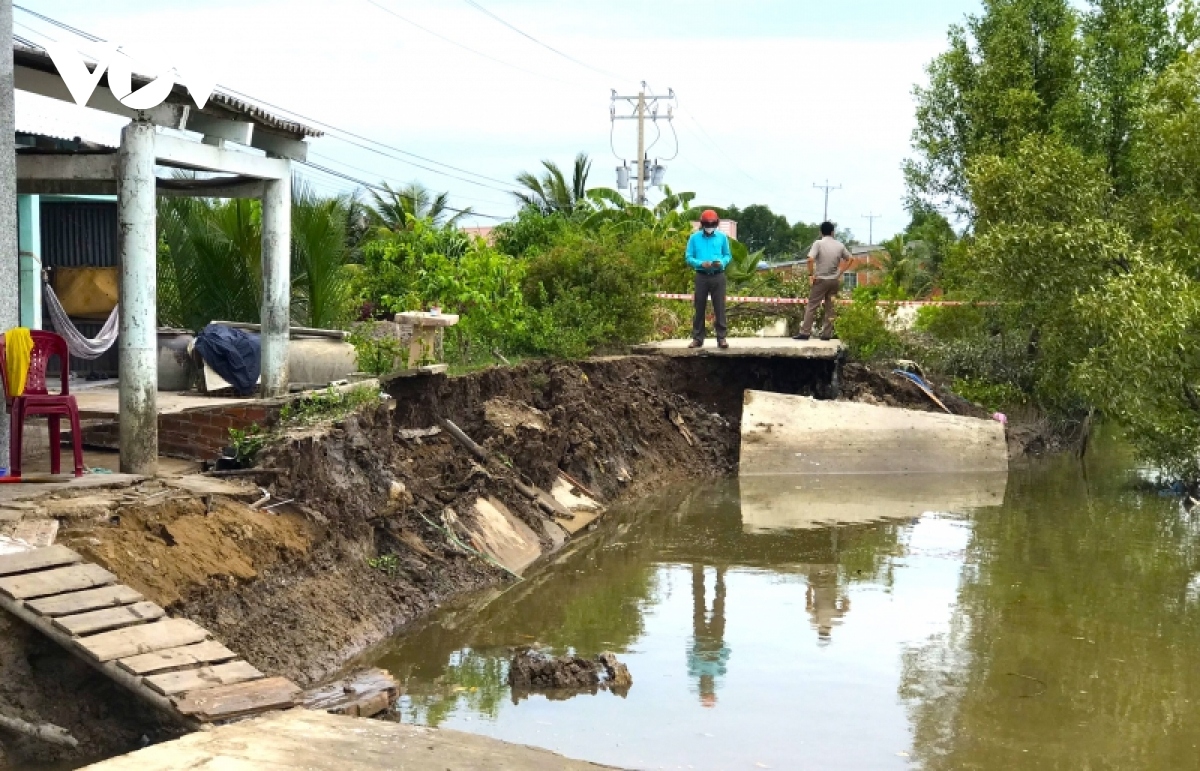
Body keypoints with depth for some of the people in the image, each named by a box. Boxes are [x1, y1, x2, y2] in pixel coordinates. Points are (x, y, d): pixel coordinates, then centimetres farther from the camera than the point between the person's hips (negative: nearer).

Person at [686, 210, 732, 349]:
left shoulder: (722, 237, 4)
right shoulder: (694, 238, 2)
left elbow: (728, 255, 9)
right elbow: (688, 257, 1)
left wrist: (722, 262, -13)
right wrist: (701, 263, -16)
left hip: (718, 276, 0)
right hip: (701, 276, 0)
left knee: (719, 308, -1)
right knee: (699, 308, 4)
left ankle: (721, 338, 1)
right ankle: (697, 338, 9)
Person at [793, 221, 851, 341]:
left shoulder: (818, 243, -9)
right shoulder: (840, 245, 4)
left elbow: (810, 259, -21)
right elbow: (849, 259, 11)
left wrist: (811, 274, -11)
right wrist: (840, 272, 14)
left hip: (821, 279, -4)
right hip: (835, 280, 4)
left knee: (812, 306, 0)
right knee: (831, 308, 9)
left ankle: (805, 333, -3)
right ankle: (826, 334, 8)